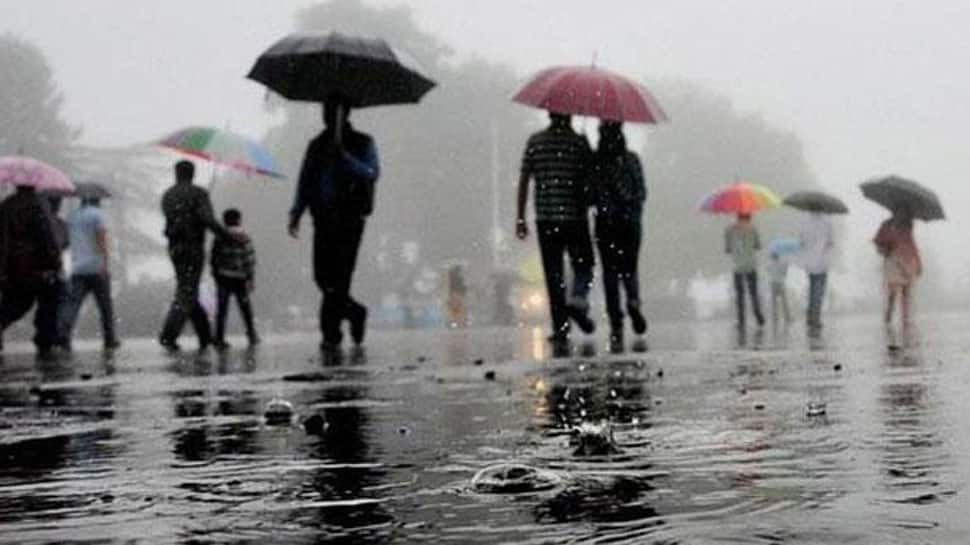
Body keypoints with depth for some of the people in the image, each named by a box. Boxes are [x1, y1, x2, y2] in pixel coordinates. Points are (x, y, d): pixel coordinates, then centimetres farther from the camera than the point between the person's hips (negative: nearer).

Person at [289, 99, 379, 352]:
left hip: (349, 219, -4)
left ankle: (331, 333, -5)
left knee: (339, 276, -11)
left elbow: (372, 173, -11)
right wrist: (296, 214, 3)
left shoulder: (362, 143, 5)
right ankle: (354, 312, 23)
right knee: (323, 276, -1)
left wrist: (344, 156, -20)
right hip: (323, 220, 5)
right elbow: (305, 181, 15)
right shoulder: (317, 145, 18)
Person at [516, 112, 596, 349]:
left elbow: (523, 181, 2)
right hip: (575, 216, -2)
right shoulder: (579, 142, -2)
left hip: (545, 216, 2)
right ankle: (577, 300, -13)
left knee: (553, 274, 5)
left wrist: (520, 218, 6)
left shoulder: (535, 141, 4)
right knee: (583, 266, 14)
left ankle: (561, 329, 2)